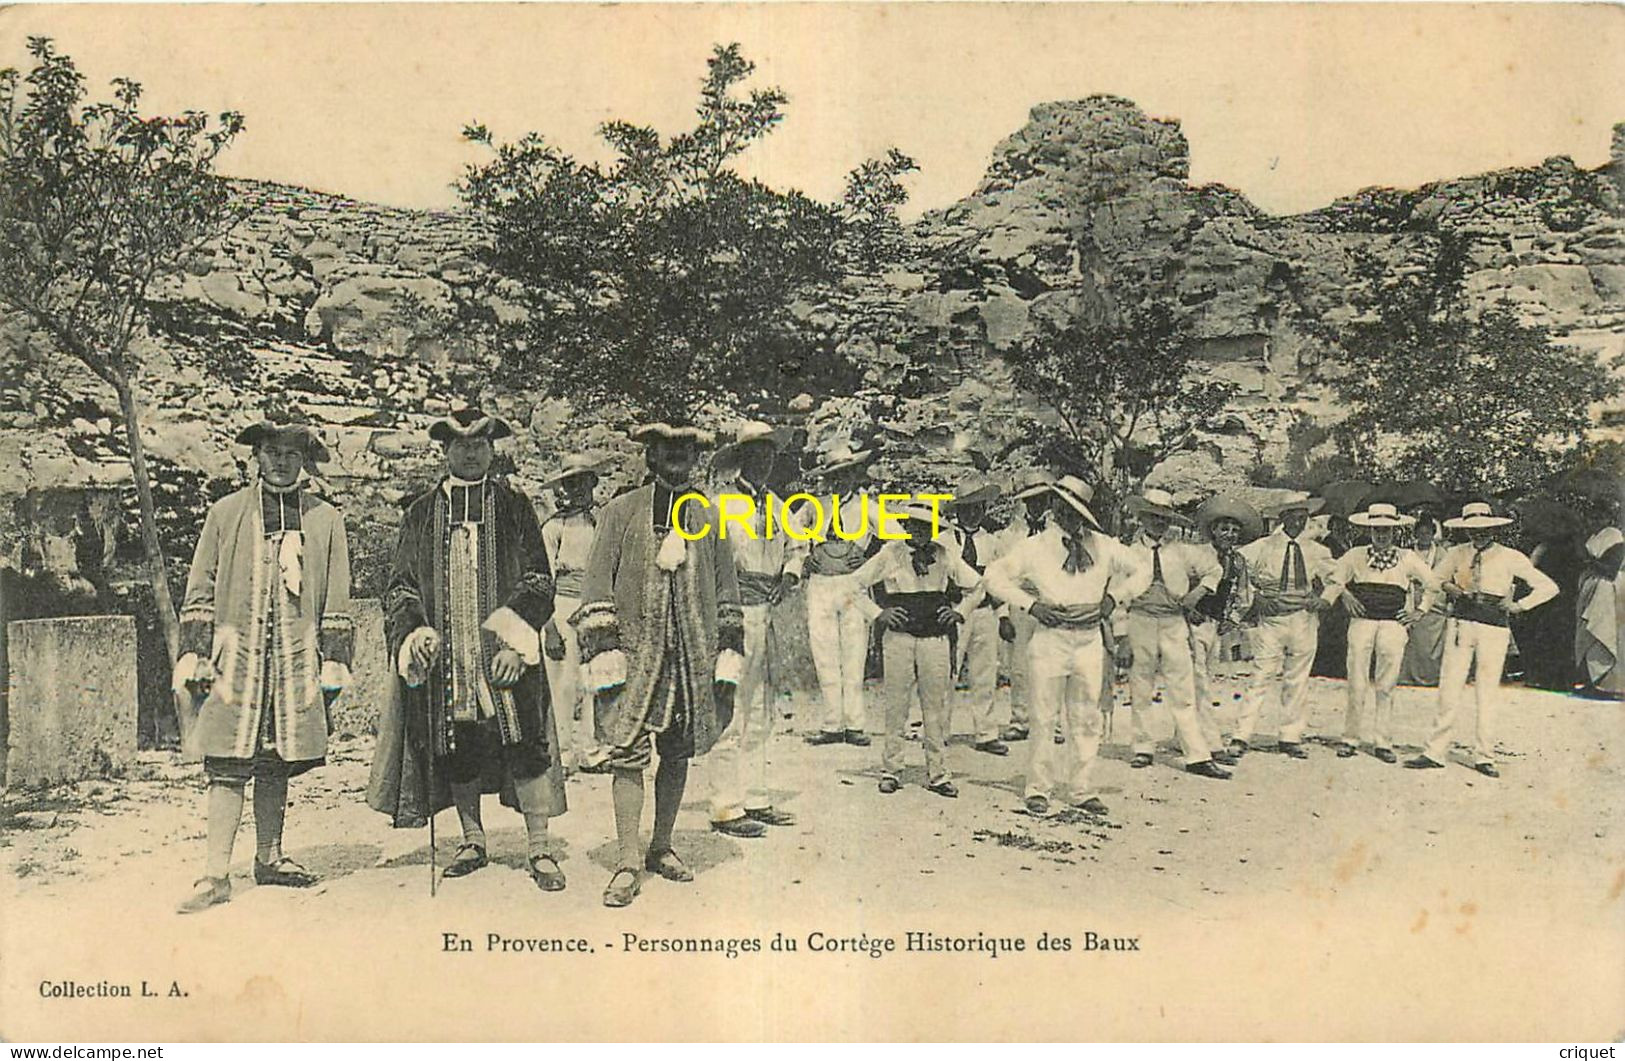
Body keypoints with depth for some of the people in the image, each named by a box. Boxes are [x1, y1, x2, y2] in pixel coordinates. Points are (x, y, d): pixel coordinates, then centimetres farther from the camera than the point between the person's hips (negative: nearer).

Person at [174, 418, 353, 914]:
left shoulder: (326, 519, 8)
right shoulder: (226, 513, 6)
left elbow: (336, 602, 10)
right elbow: (199, 594, 7)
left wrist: (334, 663, 5)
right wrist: (193, 657, 1)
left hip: (296, 662, 2)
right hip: (235, 659, -1)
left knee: (277, 764, 10)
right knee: (228, 766, -5)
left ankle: (269, 859, 23)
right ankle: (216, 874, -3)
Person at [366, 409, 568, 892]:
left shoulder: (514, 507, 6)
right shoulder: (421, 513, 11)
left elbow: (538, 579, 1)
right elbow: (401, 585, 11)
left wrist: (516, 640, -10)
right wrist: (412, 635, -6)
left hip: (502, 650, -2)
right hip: (443, 652, 2)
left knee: (523, 743, -6)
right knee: (455, 748, 6)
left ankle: (538, 849, 0)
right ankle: (473, 841, 21)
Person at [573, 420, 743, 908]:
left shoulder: (708, 519, 10)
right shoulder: (620, 512, 2)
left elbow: (725, 592, 14)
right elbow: (597, 588, -1)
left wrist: (728, 654, 9)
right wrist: (603, 649, -9)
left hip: (692, 657, 3)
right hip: (634, 653, -3)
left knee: (677, 754, 10)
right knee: (628, 755, -7)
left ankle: (661, 847, 25)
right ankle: (628, 863, -3)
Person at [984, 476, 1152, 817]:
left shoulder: (1104, 547, 7)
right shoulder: (1035, 548, 0)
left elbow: (1141, 573, 19)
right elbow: (995, 576, 3)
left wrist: (1113, 598, 5)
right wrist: (1030, 604, -6)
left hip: (1090, 640, 2)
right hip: (1050, 637, -2)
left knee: (1087, 718, 6)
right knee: (1045, 718, 0)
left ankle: (1081, 788, 16)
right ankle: (1039, 788, 11)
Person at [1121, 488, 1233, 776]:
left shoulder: (1181, 552, 8)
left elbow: (1214, 568, 23)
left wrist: (1199, 591, 7)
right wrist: (1122, 638, -5)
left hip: (1175, 624, 1)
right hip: (1140, 622, -1)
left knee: (1182, 691, -2)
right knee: (1140, 690, 7)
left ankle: (1198, 755, -3)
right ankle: (1142, 748, 21)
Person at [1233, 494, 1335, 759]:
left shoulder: (1317, 552, 9)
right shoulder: (1263, 547, -2)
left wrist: (1322, 600, 7)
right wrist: (1254, 597, -3)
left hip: (1304, 621, 3)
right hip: (1271, 619, -3)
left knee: (1297, 681, 7)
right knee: (1262, 678, -7)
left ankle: (1290, 738, 16)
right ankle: (1242, 736, -5)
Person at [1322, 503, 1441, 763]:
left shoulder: (1408, 558, 11)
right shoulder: (1355, 556, 9)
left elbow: (1432, 583, 21)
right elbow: (1334, 579, 18)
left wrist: (1420, 610, 14)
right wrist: (1344, 594, 2)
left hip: (1393, 624, 0)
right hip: (1361, 621, 0)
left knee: (1386, 686, -1)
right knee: (1356, 684, -3)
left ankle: (1383, 742, 5)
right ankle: (1350, 738, 4)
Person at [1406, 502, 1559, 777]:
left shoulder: (1510, 558, 3)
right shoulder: (1457, 554, 8)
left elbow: (1548, 587, 7)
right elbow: (1436, 579, 25)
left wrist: (1519, 605, -1)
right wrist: (1449, 588, 5)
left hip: (1493, 628, -1)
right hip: (1460, 623, 2)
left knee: (1487, 693, 0)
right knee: (1449, 689, -2)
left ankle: (1484, 756, 9)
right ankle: (1435, 752, 1)